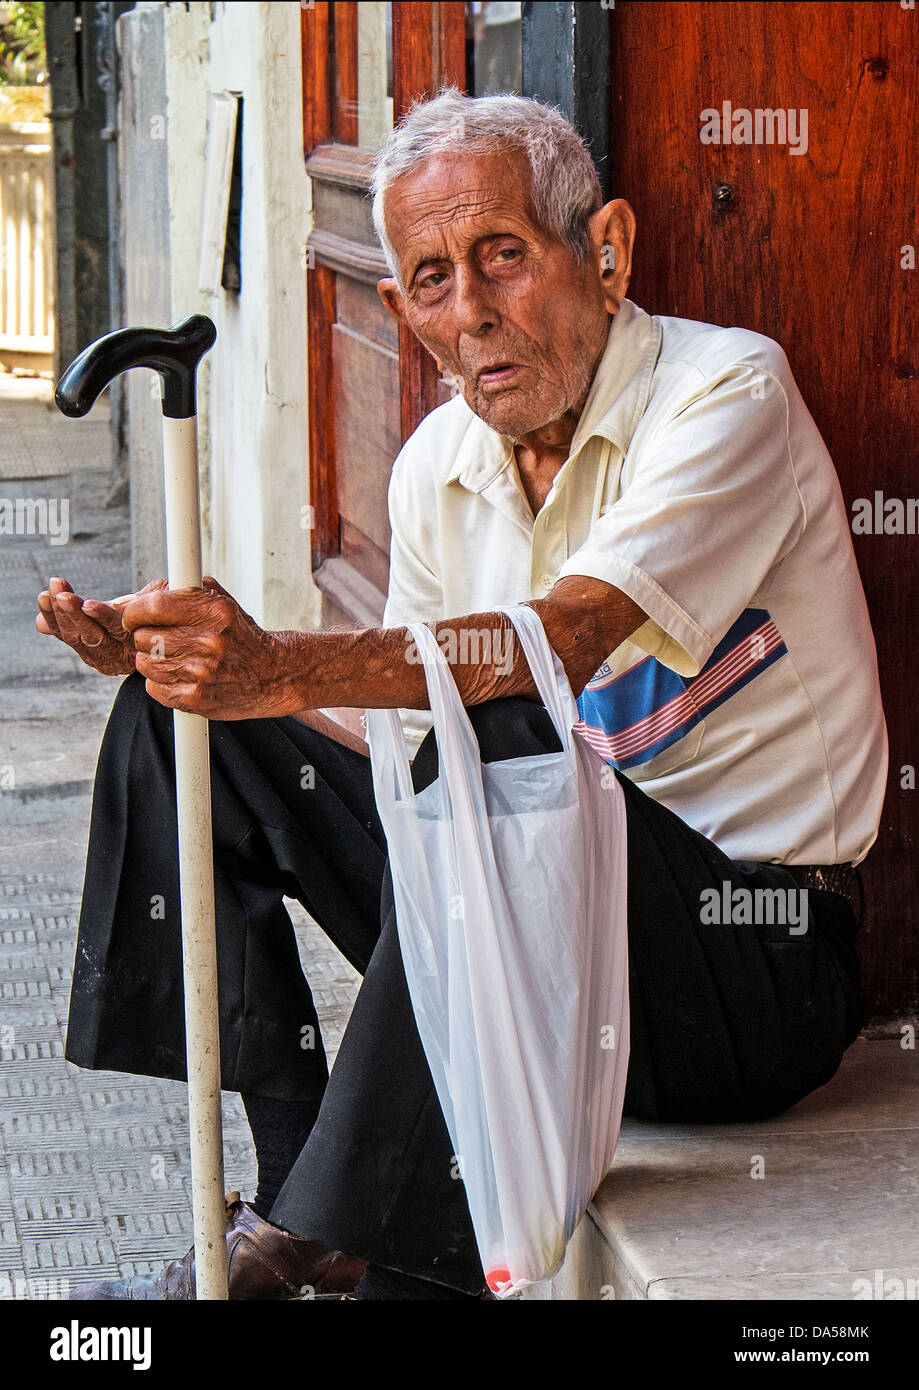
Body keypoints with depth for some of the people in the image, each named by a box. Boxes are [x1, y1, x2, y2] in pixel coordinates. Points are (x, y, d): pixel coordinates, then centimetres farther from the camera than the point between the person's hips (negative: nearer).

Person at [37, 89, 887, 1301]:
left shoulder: (728, 392, -14)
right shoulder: (439, 464, 7)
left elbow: (565, 641, -30)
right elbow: (404, 727, 12)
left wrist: (280, 668, -43)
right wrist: (167, 652, 0)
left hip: (759, 964, -7)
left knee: (500, 739, -36)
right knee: (182, 724, 0)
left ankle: (323, 1233, -23)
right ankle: (298, 1191, -7)